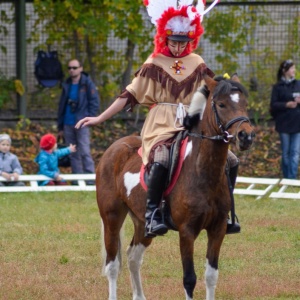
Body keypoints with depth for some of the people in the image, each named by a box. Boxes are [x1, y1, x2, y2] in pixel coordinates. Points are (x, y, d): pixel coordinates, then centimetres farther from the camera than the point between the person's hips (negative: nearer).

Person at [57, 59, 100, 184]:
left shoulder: (87, 83, -1)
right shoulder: (67, 85, 15)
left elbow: (95, 102, -4)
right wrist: (60, 127, 16)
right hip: (68, 125, 6)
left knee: (85, 152, -12)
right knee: (73, 155, 6)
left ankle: (91, 180, -12)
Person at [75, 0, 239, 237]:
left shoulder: (197, 64, 12)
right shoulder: (155, 64, 4)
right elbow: (130, 95, 3)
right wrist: (100, 119, -1)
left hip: (192, 127, 4)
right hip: (162, 126, -4)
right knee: (162, 158, -36)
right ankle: (152, 215, -34)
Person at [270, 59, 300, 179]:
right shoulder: (278, 87, -3)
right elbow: (273, 105, -6)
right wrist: (287, 104, -22)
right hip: (284, 124, -2)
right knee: (286, 153, 9)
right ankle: (286, 177, 19)